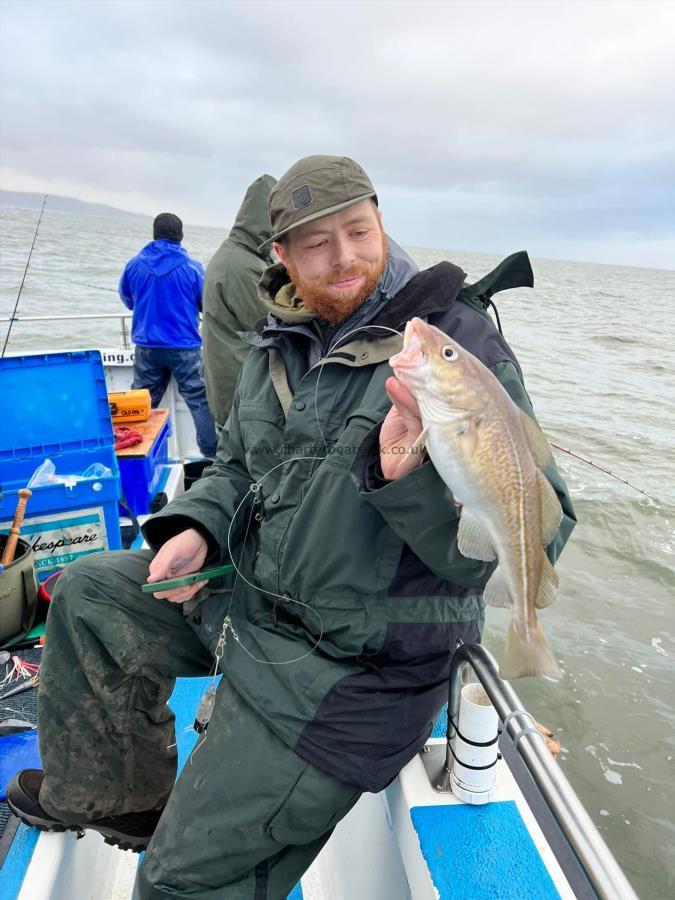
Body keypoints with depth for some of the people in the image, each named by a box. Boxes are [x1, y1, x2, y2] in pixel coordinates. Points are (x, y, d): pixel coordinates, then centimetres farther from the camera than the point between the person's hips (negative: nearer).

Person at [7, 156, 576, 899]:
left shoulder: (462, 344, -18)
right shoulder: (280, 339, 4)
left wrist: (417, 477, -41)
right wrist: (196, 526, -2)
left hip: (350, 665, -7)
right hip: (245, 592, 8)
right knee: (86, 593, 15)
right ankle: (114, 799, 34)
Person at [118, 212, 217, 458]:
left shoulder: (134, 265, -1)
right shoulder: (192, 268, -9)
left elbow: (128, 300, 14)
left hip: (146, 346, 3)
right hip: (184, 346, -3)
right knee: (200, 401, 4)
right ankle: (212, 454, 5)